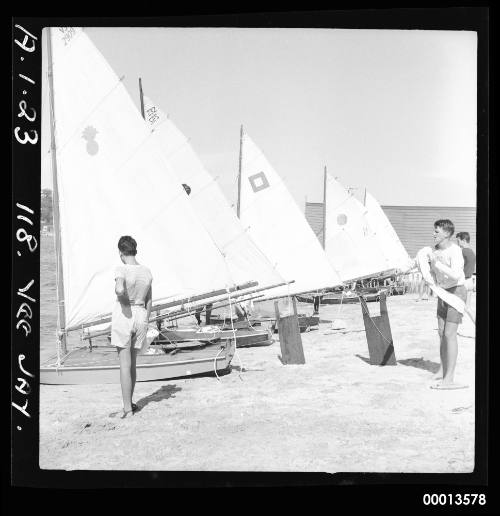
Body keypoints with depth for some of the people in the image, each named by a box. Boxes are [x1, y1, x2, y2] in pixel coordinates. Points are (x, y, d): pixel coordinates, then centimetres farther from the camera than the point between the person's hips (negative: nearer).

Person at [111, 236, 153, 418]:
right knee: (131, 363, 19)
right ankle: (129, 402, 29)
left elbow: (119, 289, -34)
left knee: (125, 365, 0)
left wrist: (121, 295, -11)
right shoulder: (147, 271, 4)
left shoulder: (122, 270, -14)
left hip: (123, 316, -5)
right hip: (141, 316, 5)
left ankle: (128, 409, 2)